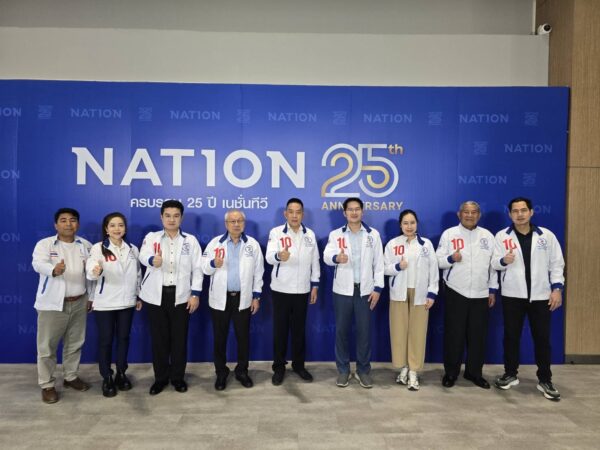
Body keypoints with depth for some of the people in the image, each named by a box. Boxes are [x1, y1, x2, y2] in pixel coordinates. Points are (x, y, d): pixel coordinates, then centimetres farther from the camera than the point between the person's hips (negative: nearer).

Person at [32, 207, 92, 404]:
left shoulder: (85, 245, 6)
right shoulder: (44, 244, -6)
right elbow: (38, 264, -25)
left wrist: (91, 296, 10)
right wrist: (54, 269, -47)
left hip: (79, 303, 4)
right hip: (52, 304, -3)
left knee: (74, 343, 14)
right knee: (47, 346, 3)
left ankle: (71, 376, 31)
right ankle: (47, 385, 17)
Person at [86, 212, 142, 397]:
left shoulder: (133, 249, 6)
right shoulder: (98, 248, -6)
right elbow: (90, 270, -21)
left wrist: (139, 297, 12)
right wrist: (95, 271, -44)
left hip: (127, 302, 4)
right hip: (105, 303, -3)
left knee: (123, 337, 13)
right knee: (105, 340, 6)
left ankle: (121, 373, 28)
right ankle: (107, 378, 20)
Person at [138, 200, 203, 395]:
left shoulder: (191, 240, 4)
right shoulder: (151, 237, 3)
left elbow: (197, 268, 2)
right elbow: (143, 255, -19)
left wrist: (195, 294, -5)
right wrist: (152, 260, -43)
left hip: (181, 296, 0)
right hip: (156, 296, 0)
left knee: (179, 338, 6)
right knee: (159, 338, 8)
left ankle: (178, 377, 23)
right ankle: (160, 378, 24)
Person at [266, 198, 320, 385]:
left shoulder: (310, 234, 4)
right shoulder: (276, 232, -6)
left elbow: (315, 261, 10)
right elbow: (269, 257, -21)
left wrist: (315, 286, 7)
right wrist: (279, 256, -44)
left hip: (302, 290, 3)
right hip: (281, 289, -2)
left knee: (299, 329, 12)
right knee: (280, 329, 5)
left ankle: (299, 365, 27)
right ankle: (279, 367, 19)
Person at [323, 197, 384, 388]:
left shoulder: (373, 234, 5)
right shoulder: (335, 234, 3)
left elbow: (379, 263, 4)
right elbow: (326, 255, -14)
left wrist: (377, 288, -2)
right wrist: (336, 257, -37)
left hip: (365, 290, 0)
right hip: (343, 290, 0)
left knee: (364, 331, 5)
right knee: (341, 330, 7)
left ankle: (363, 370, 21)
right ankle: (343, 369, 21)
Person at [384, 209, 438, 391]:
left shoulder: (426, 244, 4)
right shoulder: (392, 244, 3)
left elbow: (433, 270, 3)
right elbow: (385, 268, 2)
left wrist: (432, 293, -3)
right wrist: (397, 266, -18)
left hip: (420, 293, 0)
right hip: (399, 293, 0)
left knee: (418, 332, 1)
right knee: (399, 331, 3)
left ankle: (413, 372, 9)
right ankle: (403, 368, 19)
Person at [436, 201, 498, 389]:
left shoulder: (487, 236, 9)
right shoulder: (449, 234, 1)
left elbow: (493, 265, 10)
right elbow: (438, 261, -3)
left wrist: (493, 289, 7)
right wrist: (451, 258, -23)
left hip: (481, 294, 3)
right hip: (455, 293, -2)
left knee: (478, 335, 9)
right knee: (453, 334, 4)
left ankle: (474, 372, 24)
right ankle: (451, 372, 18)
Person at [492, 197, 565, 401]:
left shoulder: (547, 235, 3)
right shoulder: (502, 236, 0)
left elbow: (557, 263, 4)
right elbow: (494, 263, -7)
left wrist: (557, 288, -4)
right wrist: (504, 260, -29)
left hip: (540, 295, 1)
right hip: (512, 295, 0)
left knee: (542, 338, 6)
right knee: (511, 336, 8)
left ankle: (545, 380, 19)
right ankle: (510, 374, 23)